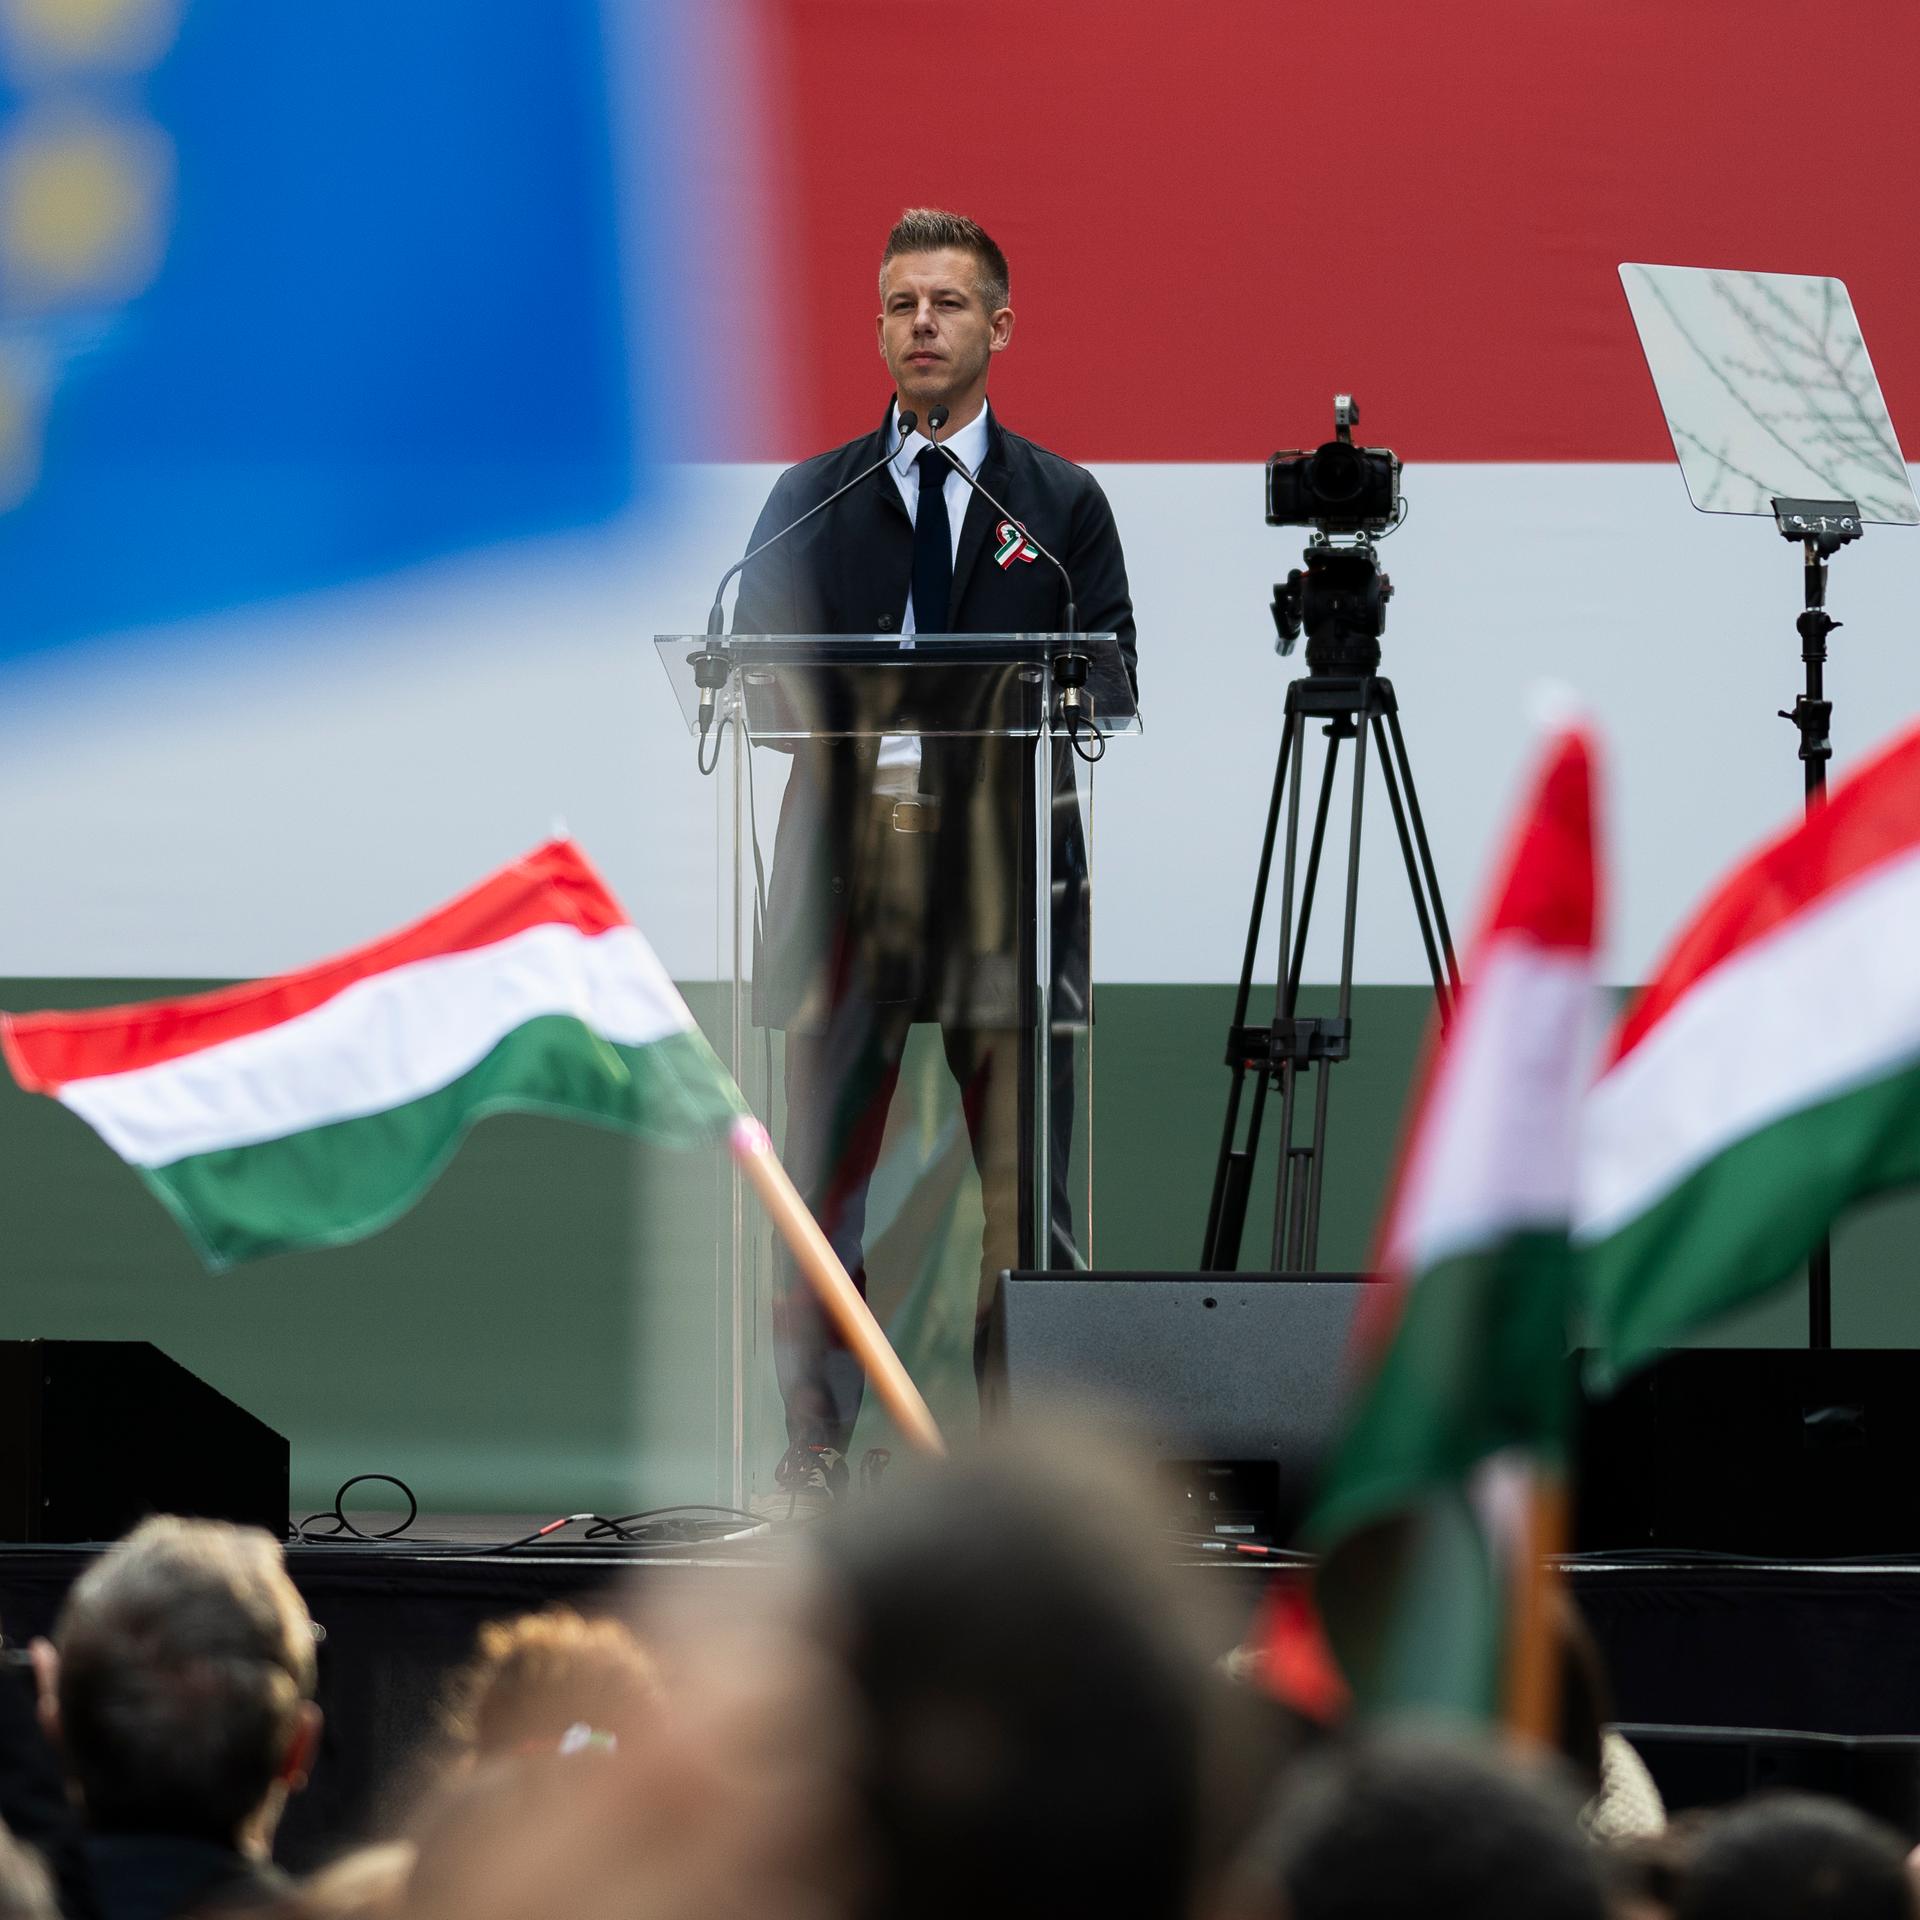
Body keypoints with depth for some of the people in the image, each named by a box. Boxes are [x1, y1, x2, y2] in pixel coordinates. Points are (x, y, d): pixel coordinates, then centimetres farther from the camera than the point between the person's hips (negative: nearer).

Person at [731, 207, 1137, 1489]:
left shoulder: (1062, 504, 13)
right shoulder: (812, 502, 15)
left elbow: (1108, 679, 5)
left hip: (1005, 861, -1)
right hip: (850, 844, 1)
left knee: (1023, 1174, -3)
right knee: (820, 1163, -2)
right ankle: (818, 1441, 3)